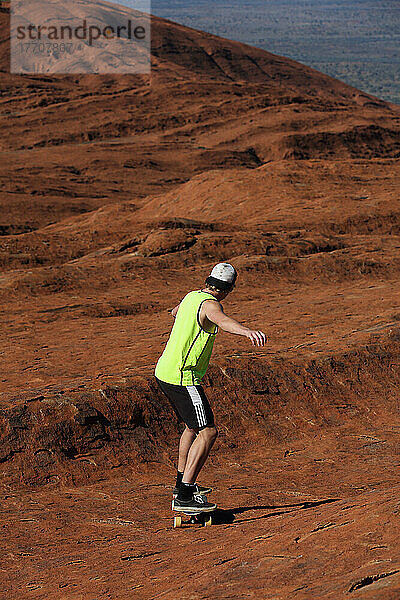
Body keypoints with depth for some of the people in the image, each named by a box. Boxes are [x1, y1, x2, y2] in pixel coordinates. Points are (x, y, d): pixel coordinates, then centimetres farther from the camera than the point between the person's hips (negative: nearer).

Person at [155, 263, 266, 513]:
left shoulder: (192, 296, 12)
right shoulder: (210, 304, -16)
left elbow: (176, 312, 38)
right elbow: (223, 321, -41)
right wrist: (248, 331, -61)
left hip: (165, 371, 10)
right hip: (182, 378, -10)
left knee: (194, 425, 25)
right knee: (207, 432, -12)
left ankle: (183, 482, 35)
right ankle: (184, 496, -16)